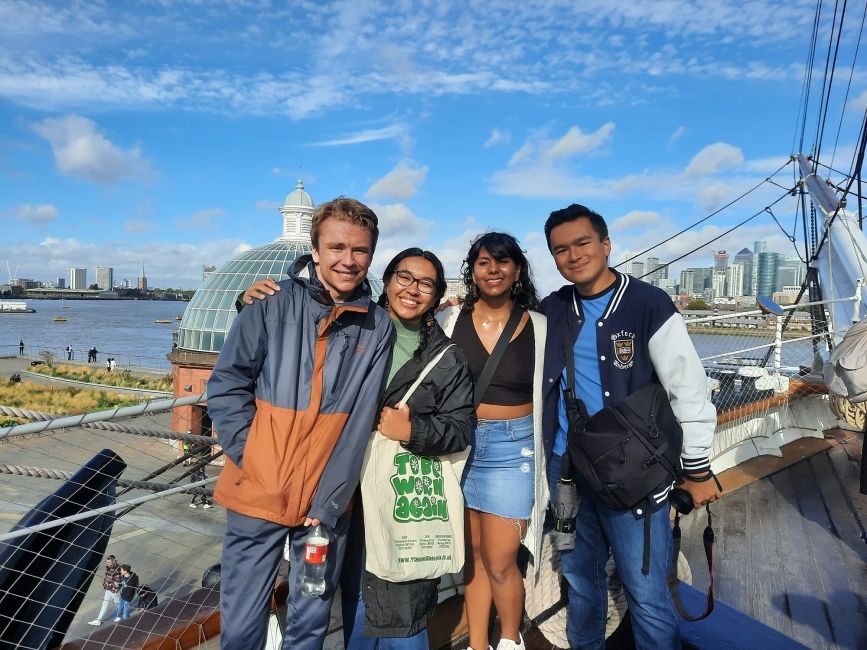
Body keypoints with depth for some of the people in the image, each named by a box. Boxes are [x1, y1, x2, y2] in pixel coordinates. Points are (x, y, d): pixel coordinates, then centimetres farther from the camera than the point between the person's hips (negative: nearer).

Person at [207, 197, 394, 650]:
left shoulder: (378, 327, -2)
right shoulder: (272, 307, -6)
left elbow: (358, 425, -5)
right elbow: (226, 387, -3)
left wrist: (329, 502, -9)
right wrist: (252, 462, -12)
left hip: (327, 503, 1)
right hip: (258, 495, -1)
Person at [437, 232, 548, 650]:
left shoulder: (539, 328, -3)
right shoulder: (450, 322, -2)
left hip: (512, 449, -1)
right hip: (460, 445, 2)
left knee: (500, 563, 3)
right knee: (473, 555, 14)